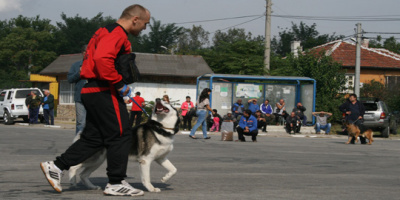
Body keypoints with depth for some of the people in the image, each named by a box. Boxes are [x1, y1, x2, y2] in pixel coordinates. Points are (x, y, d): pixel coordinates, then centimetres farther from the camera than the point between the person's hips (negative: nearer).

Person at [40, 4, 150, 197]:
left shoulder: (107, 32, 22)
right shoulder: (117, 33, -13)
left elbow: (95, 58, 27)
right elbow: (102, 58, -30)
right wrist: (119, 83, -21)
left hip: (93, 92, 11)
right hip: (105, 92, -11)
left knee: (93, 137, 12)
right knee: (121, 135, -4)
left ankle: (56, 166, 11)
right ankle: (116, 183, 1)